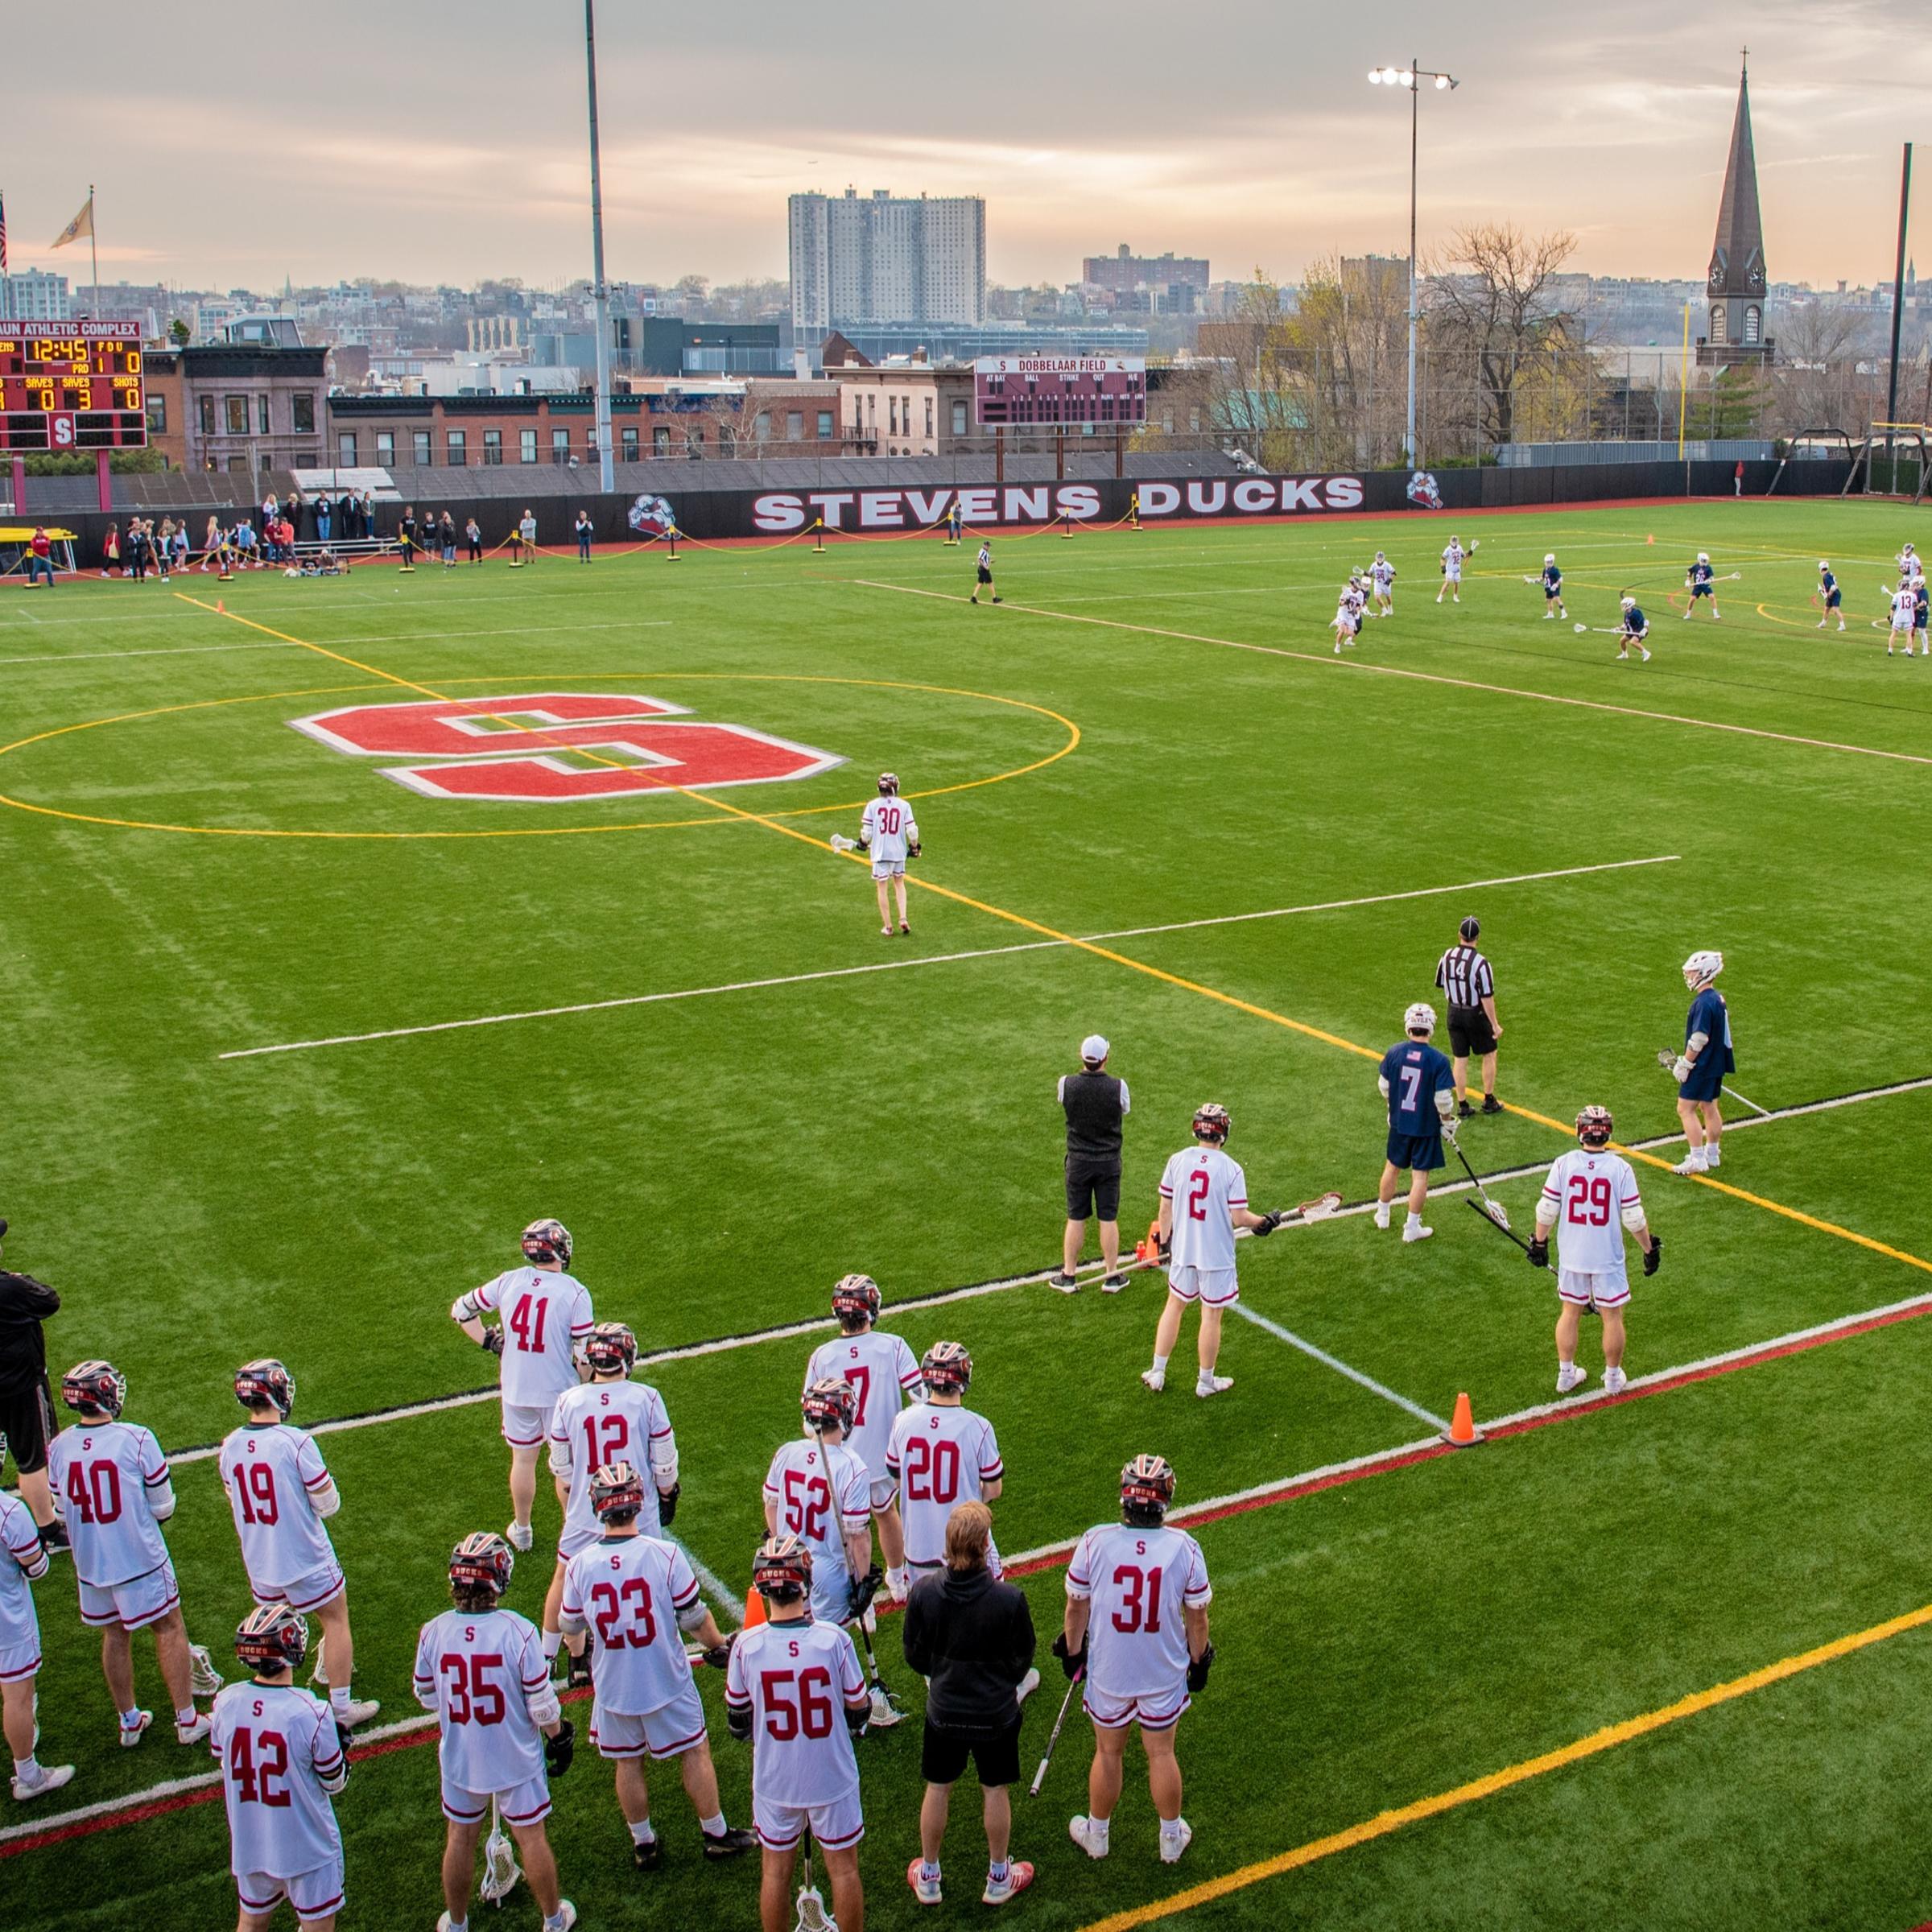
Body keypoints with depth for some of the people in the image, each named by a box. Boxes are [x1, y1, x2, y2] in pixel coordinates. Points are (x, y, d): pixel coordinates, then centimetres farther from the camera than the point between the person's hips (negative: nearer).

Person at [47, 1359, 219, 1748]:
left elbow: (63, 1511, 5)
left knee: (114, 1636, 20)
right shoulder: (137, 1439, -19)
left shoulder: (58, 1449, -7)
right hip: (141, 1558, -4)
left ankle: (130, 1722, 32)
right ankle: (187, 1720, 19)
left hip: (90, 1564, 4)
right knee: (168, 1629, 11)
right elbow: (163, 1506, -10)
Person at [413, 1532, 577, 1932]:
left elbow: (426, 1697, -1)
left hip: (459, 1760, 2)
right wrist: (559, 1737, 3)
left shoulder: (433, 1633, -17)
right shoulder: (519, 1632, -25)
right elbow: (541, 1704, -16)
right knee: (531, 1837, 16)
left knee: (461, 1838, 21)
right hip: (516, 1760, -2)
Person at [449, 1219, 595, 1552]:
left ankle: (521, 1530, 36)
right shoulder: (574, 1292, -17)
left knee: (523, 1460, 20)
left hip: (516, 1390, 3)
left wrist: (488, 1341, 10)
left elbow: (460, 1310, 6)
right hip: (559, 1392, -3)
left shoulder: (508, 1282, -6)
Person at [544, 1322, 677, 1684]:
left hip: (584, 1515, 1)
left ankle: (547, 1657, 35)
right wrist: (667, 1494, 15)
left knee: (565, 1581, 22)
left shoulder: (568, 1402, -9)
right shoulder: (646, 1398, -13)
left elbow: (562, 1473, 2)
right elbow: (664, 1463, -5)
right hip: (639, 1514, -1)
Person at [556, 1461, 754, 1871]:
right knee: (695, 1753, 16)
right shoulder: (665, 1555, -21)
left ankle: (643, 1844, 32)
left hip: (614, 1686, 2)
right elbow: (694, 1617, -12)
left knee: (627, 1763, 20)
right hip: (667, 1681, -2)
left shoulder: (581, 1564, -15)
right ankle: (716, 1835, 28)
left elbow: (571, 1626, 1)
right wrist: (718, 1646, 7)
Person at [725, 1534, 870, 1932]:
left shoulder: (747, 1646, -17)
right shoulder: (833, 1639, -21)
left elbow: (737, 1724, -3)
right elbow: (859, 1712, -8)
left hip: (773, 1781, 1)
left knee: (776, 1871, 18)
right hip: (832, 1778, -1)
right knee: (843, 1868, 16)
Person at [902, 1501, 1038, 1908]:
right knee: (995, 1791, 19)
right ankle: (998, 1879, 36)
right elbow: (1023, 1657, -10)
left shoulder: (924, 1592, -21)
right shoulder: (1009, 1599, -26)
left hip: (943, 1711, 2)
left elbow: (914, 1654, -6)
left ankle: (927, 1878, 37)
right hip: (996, 1714, -1)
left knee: (937, 1790, 20)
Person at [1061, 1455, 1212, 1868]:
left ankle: (1097, 1834, 39)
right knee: (1161, 1755, 19)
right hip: (1164, 1674, 0)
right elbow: (1197, 1615, -6)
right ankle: (1171, 1839, 37)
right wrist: (1199, 1660, 11)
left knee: (1108, 1753, 20)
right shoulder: (1184, 1547, -17)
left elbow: (1076, 1605, -6)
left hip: (1107, 1671, 0)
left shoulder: (1095, 1541, -18)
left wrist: (1072, 1651, 11)